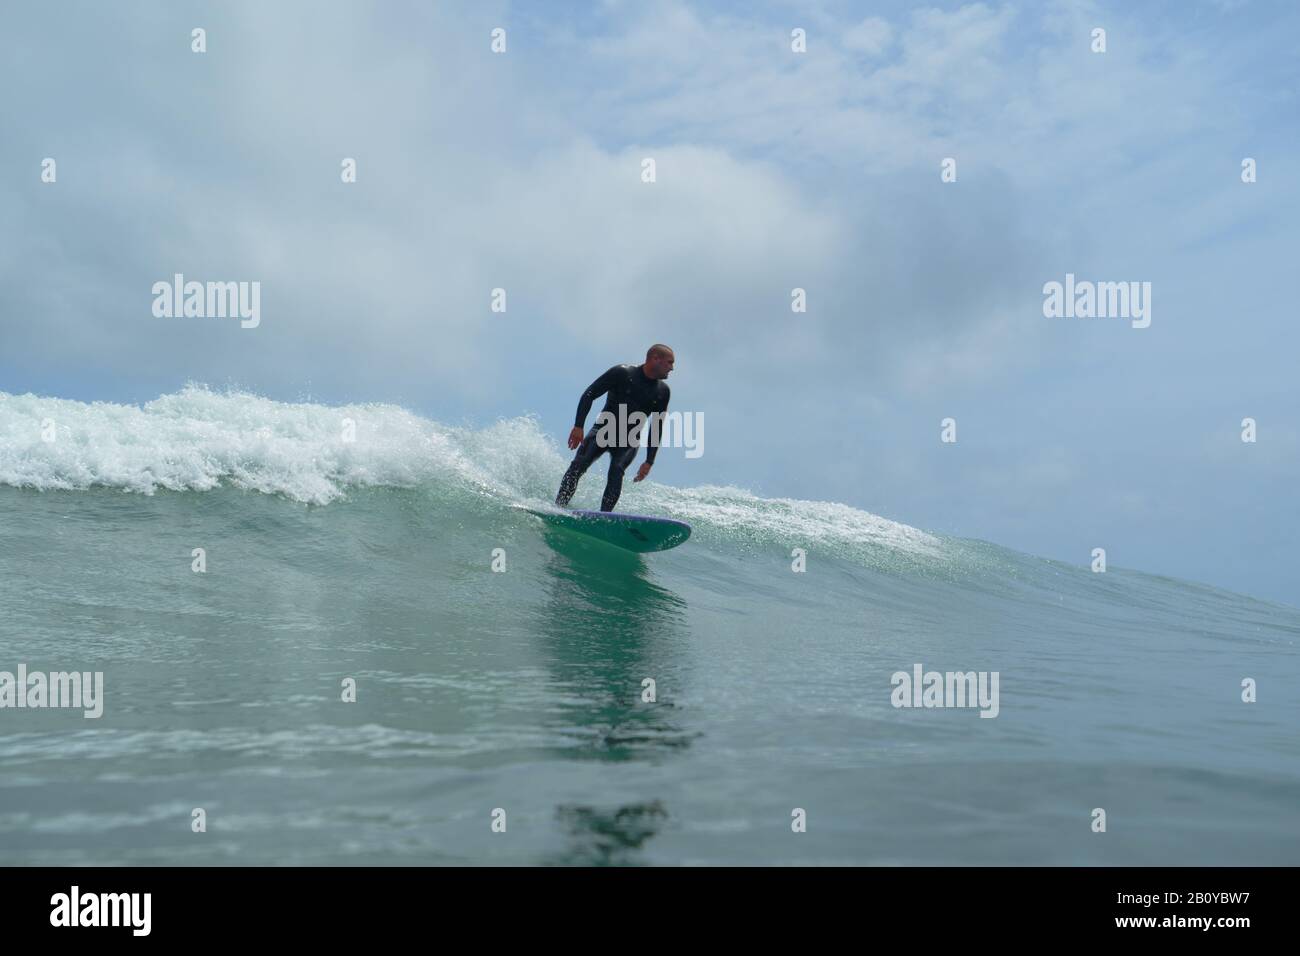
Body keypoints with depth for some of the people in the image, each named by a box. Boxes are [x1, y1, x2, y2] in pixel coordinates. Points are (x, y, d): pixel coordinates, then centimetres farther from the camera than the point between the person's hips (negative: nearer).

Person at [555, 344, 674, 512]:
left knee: (616, 470, -26)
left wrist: (649, 462, 0)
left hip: (629, 441, 2)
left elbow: (656, 429, 8)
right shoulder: (622, 373, -8)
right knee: (578, 465, -22)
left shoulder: (662, 391, 3)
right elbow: (589, 395, -10)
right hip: (603, 430, -2)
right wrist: (578, 426, -21)